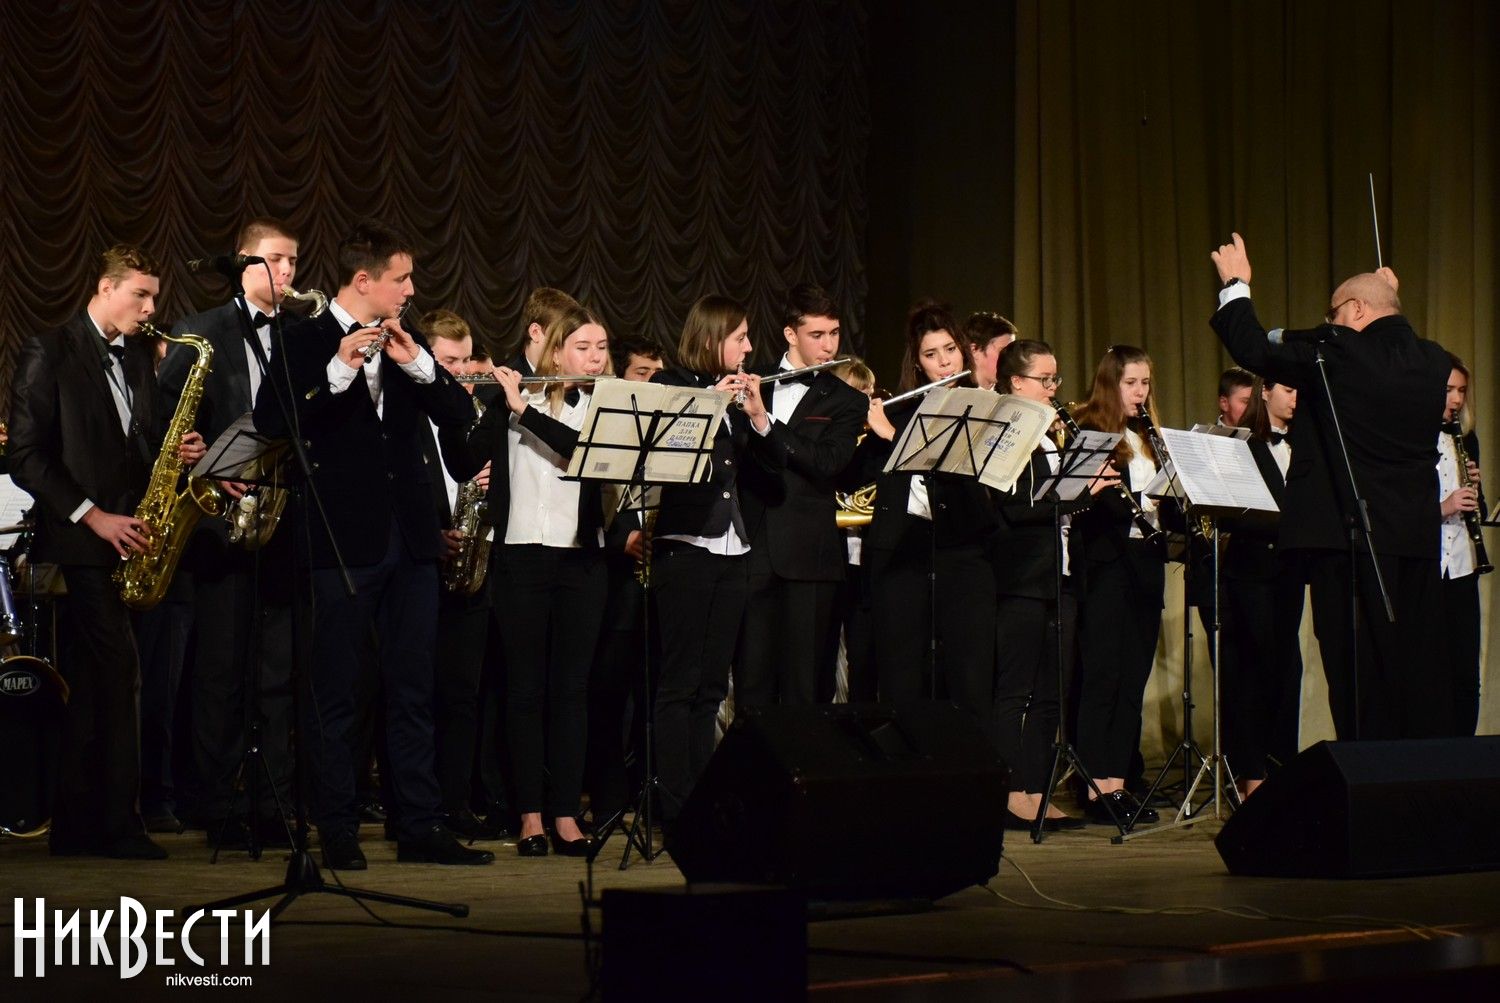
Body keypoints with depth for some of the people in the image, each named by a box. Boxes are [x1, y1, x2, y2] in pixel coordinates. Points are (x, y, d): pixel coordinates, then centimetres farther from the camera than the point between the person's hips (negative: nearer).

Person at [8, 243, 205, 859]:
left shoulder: (138, 360, 18)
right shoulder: (48, 352, -3)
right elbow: (25, 455, -9)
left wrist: (178, 453, 1)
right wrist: (93, 515, -14)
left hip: (127, 541, 7)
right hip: (77, 542, -7)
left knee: (94, 686, 7)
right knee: (117, 677, -12)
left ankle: (78, 826, 10)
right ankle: (117, 826, -8)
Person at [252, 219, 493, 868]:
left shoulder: (404, 342, 14)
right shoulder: (304, 344, -3)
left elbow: (459, 416, 6)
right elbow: (271, 421, -17)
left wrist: (419, 367, -10)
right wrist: (337, 374, -26)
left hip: (409, 540, 5)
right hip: (342, 540, -5)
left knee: (413, 691, 8)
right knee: (335, 694, 0)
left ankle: (419, 826, 12)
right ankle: (337, 832, 6)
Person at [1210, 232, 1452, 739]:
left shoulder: (1337, 352, -12)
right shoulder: (1433, 362, 6)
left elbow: (1255, 350, -6)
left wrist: (1236, 285, 7)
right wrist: (1390, 301, 30)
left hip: (1346, 535, -6)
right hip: (1417, 540, 6)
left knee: (1357, 674, -2)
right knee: (1417, 669, 11)